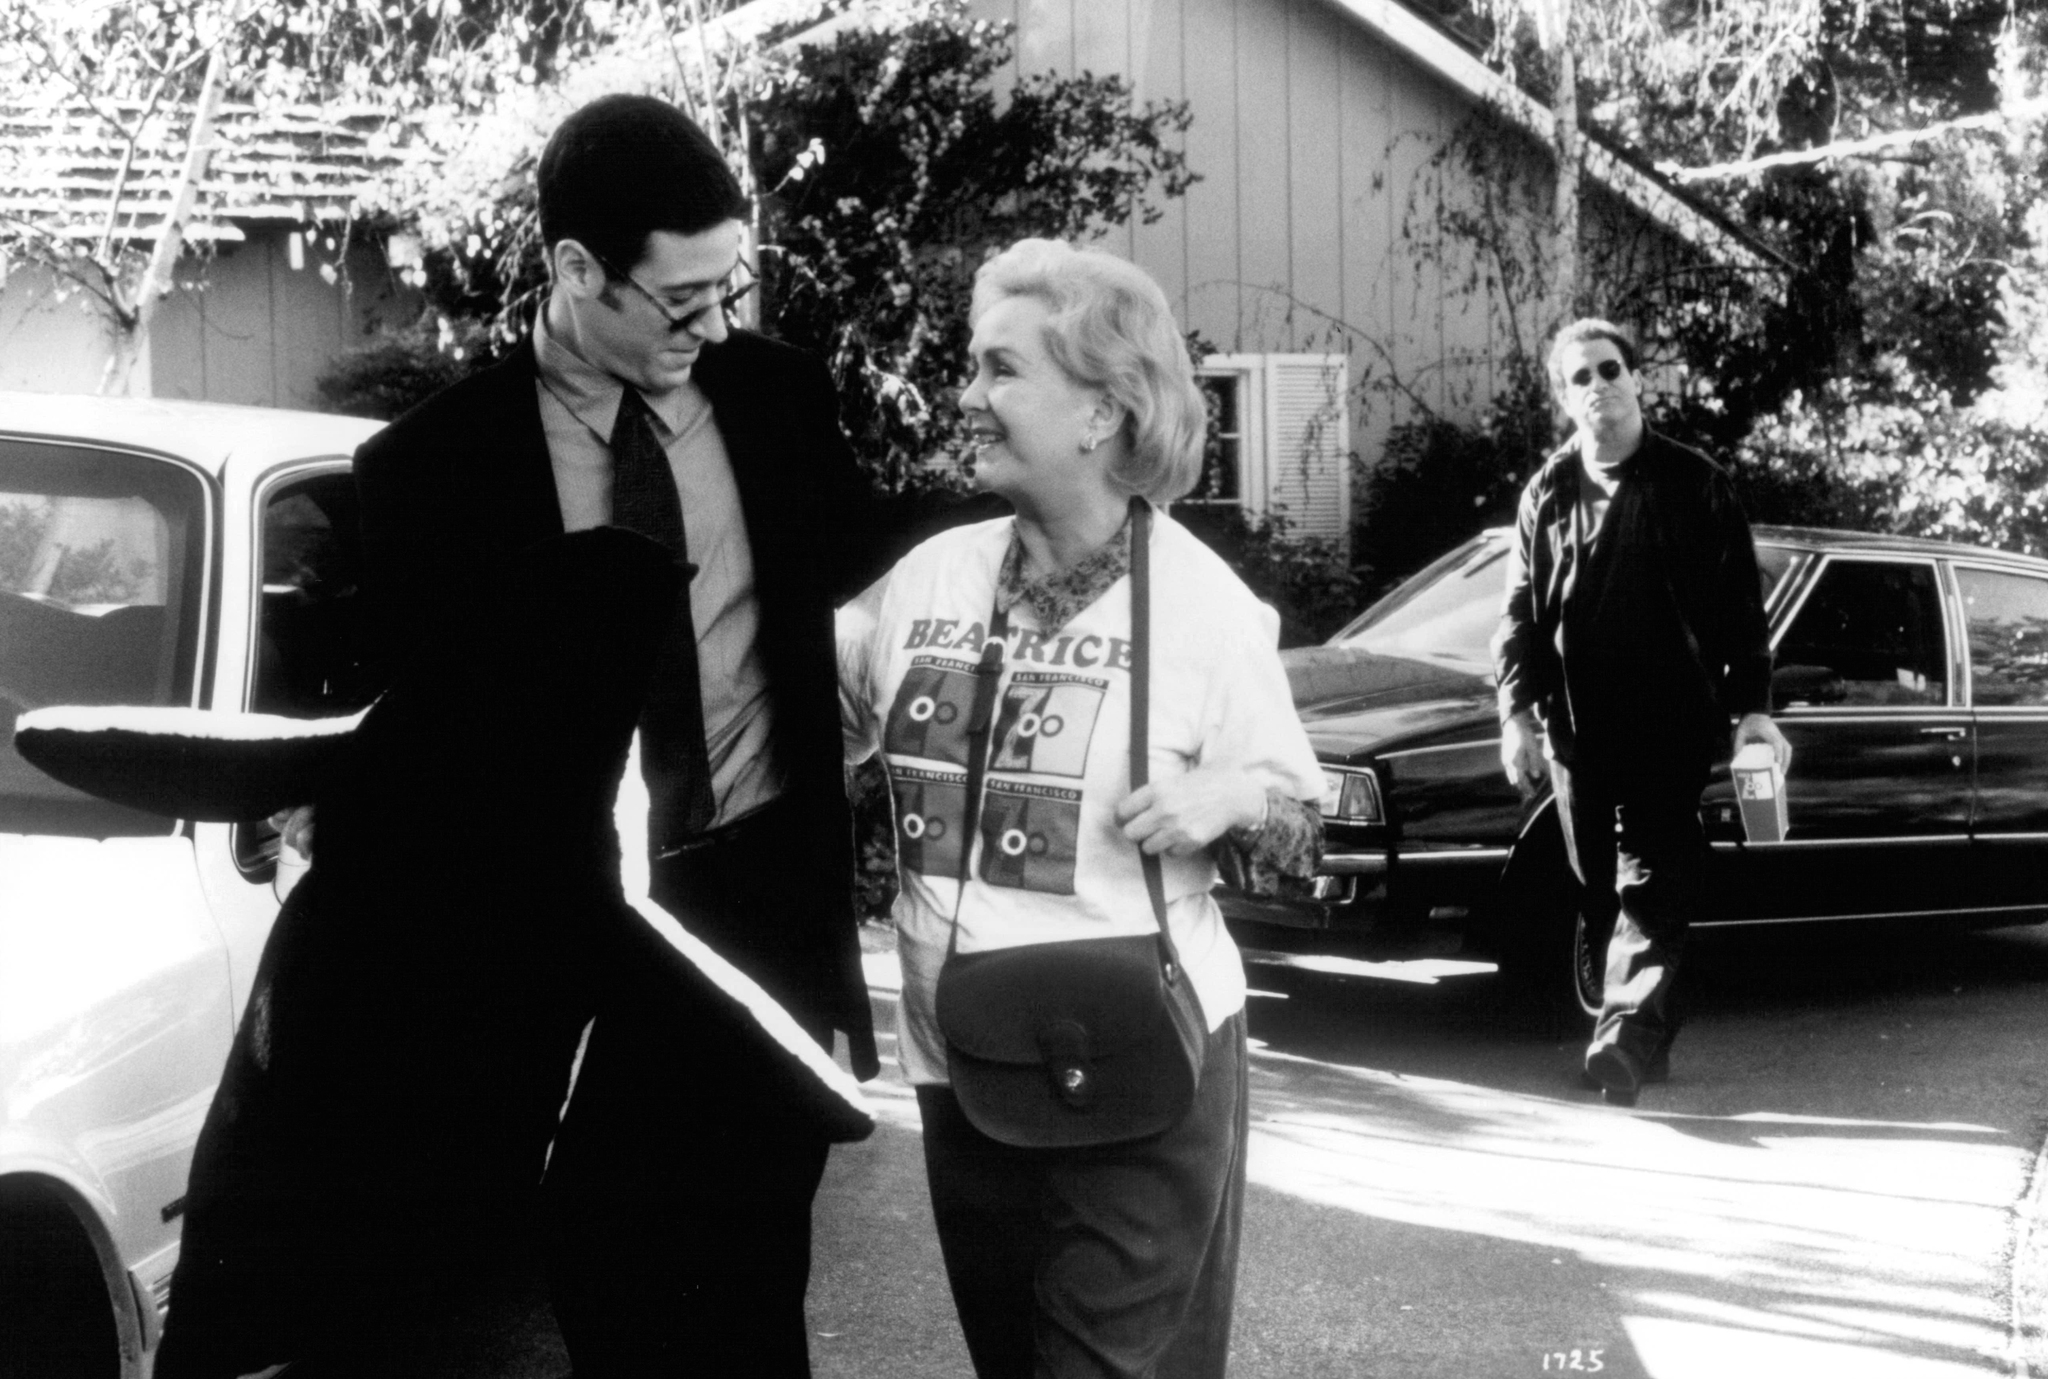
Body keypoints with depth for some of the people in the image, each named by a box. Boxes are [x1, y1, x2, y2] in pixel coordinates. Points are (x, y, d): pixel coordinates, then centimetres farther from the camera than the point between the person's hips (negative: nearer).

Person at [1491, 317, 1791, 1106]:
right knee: (1601, 893, 8)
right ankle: (1647, 1038, 19)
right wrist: (1517, 714, 0)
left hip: (1670, 722, -4)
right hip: (1578, 729, 4)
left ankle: (1625, 1034, -21)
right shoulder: (1548, 494, 11)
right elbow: (1519, 615, 10)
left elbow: (1740, 604, 1)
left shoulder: (1692, 483, 3)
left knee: (1652, 884, -11)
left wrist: (1752, 705, -6)